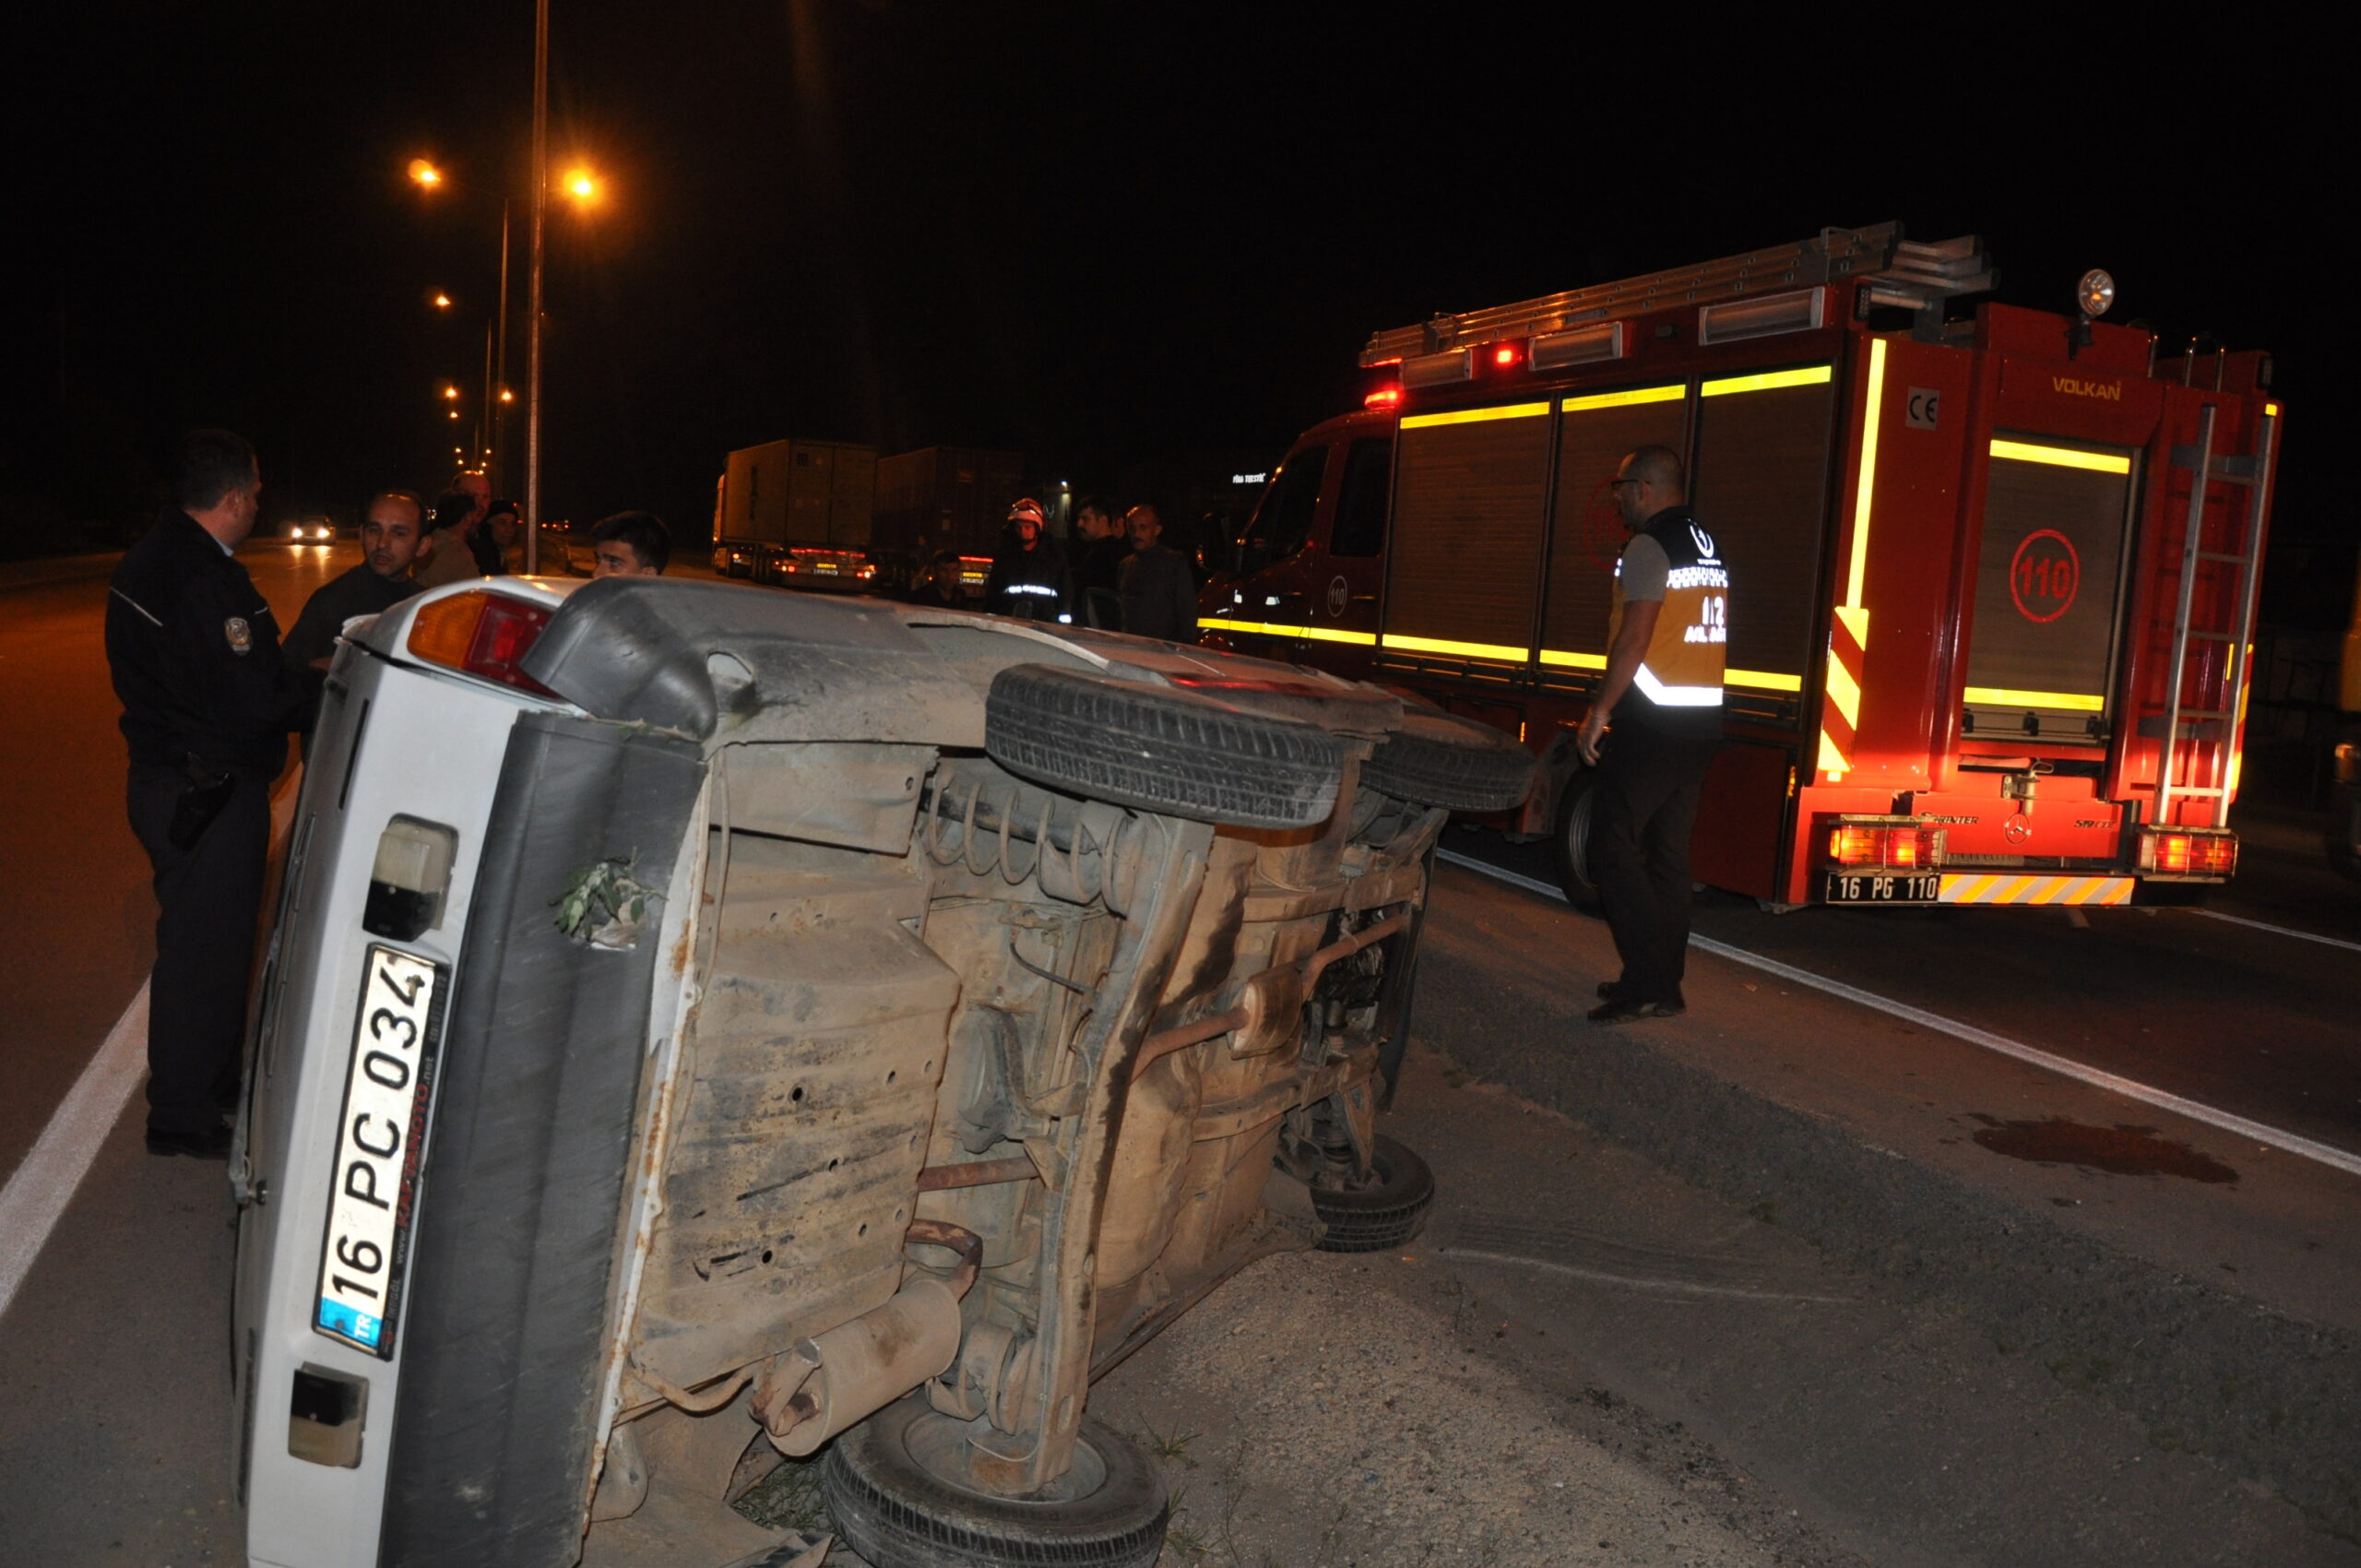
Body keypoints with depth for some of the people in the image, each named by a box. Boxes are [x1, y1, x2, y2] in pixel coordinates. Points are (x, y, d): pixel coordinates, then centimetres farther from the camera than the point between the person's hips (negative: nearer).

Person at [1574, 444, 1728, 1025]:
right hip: (1703, 723, 9)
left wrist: (1598, 710, -15)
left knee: (1614, 844, -6)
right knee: (1667, 850, 12)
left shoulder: (1650, 545, -11)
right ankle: (1664, 980, 17)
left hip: (1654, 723, -9)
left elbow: (1635, 638, -19)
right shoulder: (1711, 549, 17)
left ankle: (1648, 983, -10)